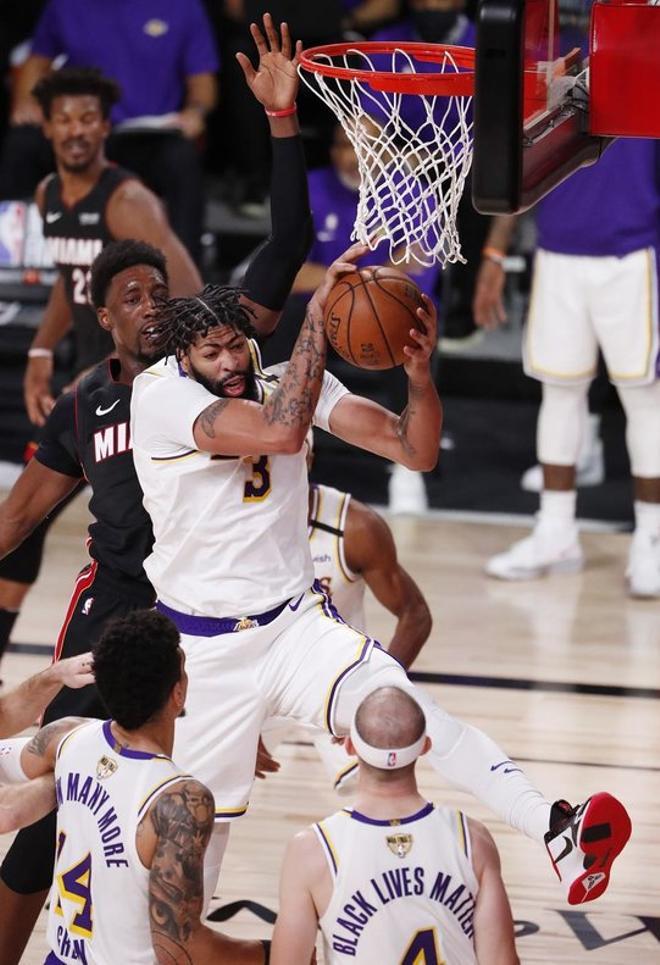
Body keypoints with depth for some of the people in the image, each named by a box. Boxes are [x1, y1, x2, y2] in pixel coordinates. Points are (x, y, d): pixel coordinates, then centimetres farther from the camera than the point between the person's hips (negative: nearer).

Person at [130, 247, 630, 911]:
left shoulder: (287, 383, -4)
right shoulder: (160, 396, -17)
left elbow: (415, 451, -10)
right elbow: (280, 432, -35)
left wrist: (419, 371, -29)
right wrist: (317, 315, -36)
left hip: (296, 623, 1)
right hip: (204, 648, -1)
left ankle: (557, 832, -41)